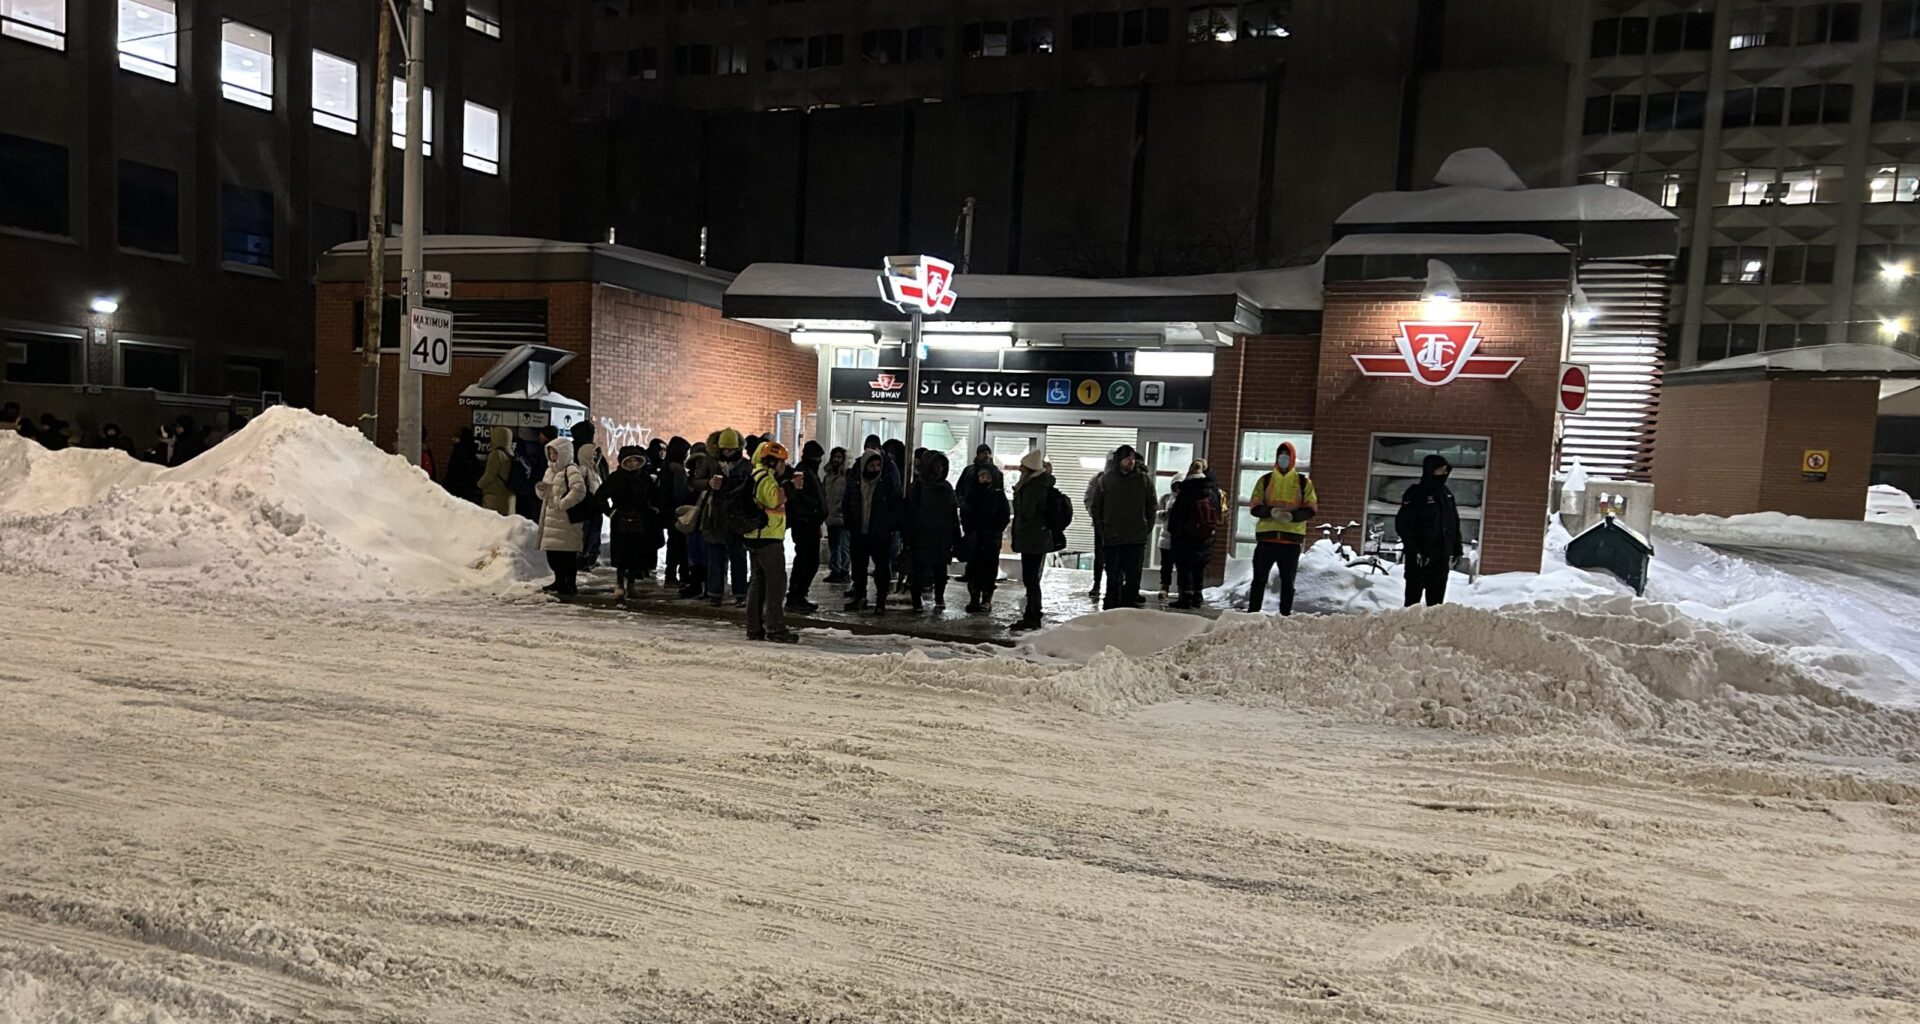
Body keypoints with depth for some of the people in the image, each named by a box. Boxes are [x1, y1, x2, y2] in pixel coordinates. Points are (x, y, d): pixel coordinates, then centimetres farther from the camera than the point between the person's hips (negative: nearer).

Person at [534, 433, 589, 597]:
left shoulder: (571, 470, -11)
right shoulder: (550, 470, 17)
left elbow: (579, 491, -24)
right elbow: (544, 494, 23)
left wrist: (562, 503, -20)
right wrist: (540, 489, 0)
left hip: (567, 518, -9)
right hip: (551, 517, 9)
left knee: (568, 553, -4)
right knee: (552, 553, 13)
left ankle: (571, 584, 3)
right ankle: (560, 581, 26)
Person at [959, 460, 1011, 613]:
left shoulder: (999, 494, 0)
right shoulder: (971, 493, 5)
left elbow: (1005, 515, -1)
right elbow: (965, 514, 8)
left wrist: (995, 531, -8)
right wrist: (968, 531, -2)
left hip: (991, 539, -2)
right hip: (974, 539, 2)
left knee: (989, 568, -1)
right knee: (973, 567, 2)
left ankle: (987, 600, 3)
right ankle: (974, 599, 8)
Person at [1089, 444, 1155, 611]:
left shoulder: (1144, 479, 4)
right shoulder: (1105, 480, 2)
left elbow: (1151, 506, 9)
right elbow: (1096, 507, 8)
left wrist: (1148, 529, 1)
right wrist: (1101, 530, 1)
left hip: (1137, 538, 0)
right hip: (1112, 537, 0)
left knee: (1133, 575, 0)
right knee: (1113, 576, 5)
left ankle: (1130, 605, 7)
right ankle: (1111, 608, 12)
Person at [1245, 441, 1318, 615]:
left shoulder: (1304, 482, 7)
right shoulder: (1265, 481, 8)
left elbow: (1310, 508, 2)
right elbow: (1254, 507, 3)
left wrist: (1293, 516, -17)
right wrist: (1270, 512, -18)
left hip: (1292, 538, 0)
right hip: (1266, 536, 0)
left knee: (1288, 581, 7)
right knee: (1259, 579, 4)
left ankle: (1285, 615, 13)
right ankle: (1252, 613, 9)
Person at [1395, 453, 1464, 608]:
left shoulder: (1447, 493, 13)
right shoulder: (1416, 494, -8)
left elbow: (1455, 523, 18)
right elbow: (1403, 525, -13)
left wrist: (1457, 549, 12)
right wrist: (1414, 551, -19)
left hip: (1442, 557, 6)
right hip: (1420, 557, -6)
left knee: (1437, 598, 10)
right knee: (1414, 596, 0)